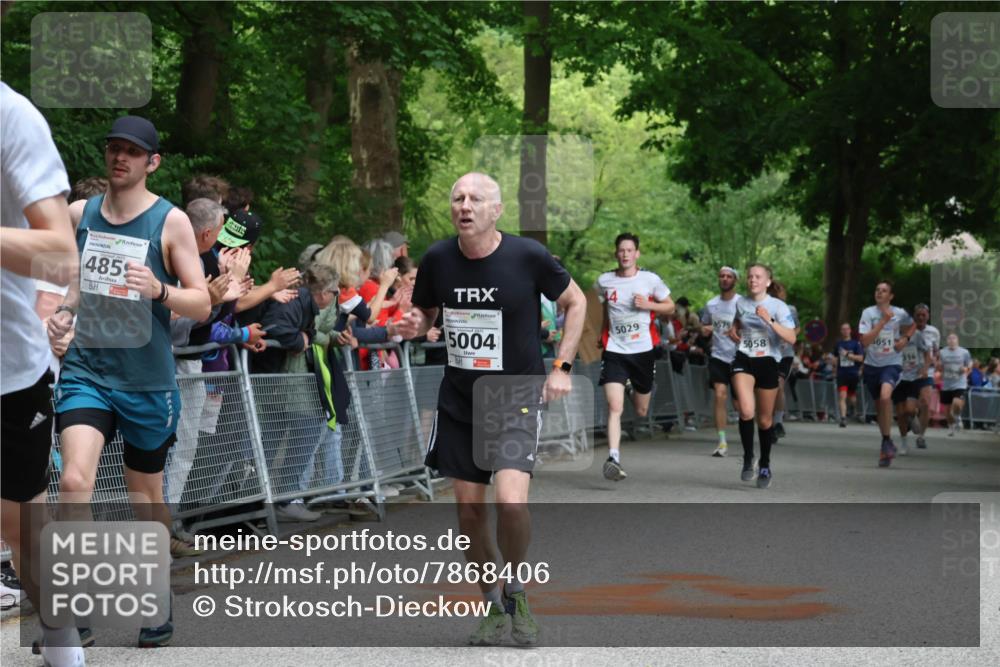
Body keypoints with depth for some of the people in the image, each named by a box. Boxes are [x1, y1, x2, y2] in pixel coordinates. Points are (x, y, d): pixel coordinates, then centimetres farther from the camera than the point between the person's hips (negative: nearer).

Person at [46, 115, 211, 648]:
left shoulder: (171, 221, -5)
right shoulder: (80, 213, 6)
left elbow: (202, 304, -6)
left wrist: (159, 290, -25)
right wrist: (64, 310, 0)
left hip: (147, 379, -2)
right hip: (86, 369, 2)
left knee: (148, 499, 12)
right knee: (75, 480, -19)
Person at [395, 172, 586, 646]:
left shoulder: (528, 256, -11)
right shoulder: (437, 260, -3)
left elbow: (575, 301, 5)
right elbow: (425, 314, 14)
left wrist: (562, 367, -3)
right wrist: (413, 327, -10)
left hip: (516, 399, -3)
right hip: (458, 400, 3)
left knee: (511, 502, -20)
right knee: (469, 508, 5)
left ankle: (516, 592, 6)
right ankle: (494, 608, 23)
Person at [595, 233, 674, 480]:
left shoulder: (650, 279, -2)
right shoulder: (604, 281, 3)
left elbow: (670, 306, 7)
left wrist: (648, 305, -10)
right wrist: (601, 335, 18)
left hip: (643, 350, 1)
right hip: (615, 351, -1)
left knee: (641, 411, 14)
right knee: (615, 407, -19)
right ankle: (613, 459, -24)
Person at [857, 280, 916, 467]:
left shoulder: (900, 314, -4)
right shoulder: (868, 313, -7)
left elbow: (913, 325, 19)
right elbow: (865, 341, -18)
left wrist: (905, 338, -1)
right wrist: (883, 321, -22)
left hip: (892, 363, -2)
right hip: (872, 364, 2)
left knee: (885, 397, -29)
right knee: (879, 405, 12)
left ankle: (887, 441, -16)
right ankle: (887, 445, 31)